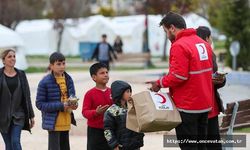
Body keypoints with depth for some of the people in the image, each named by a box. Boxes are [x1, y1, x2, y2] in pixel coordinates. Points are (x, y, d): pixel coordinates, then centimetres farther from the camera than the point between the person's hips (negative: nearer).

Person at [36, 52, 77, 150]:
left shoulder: (68, 79, 5)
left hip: (66, 122, 6)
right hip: (53, 122, -6)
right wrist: (61, 106, -20)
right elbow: (40, 104, -13)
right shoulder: (45, 82, -13)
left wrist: (73, 104, -8)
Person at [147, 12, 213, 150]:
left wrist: (160, 83, -9)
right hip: (204, 104, 8)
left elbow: (178, 76, -23)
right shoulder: (203, 43, 9)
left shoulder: (179, 46, -17)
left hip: (187, 106, -8)